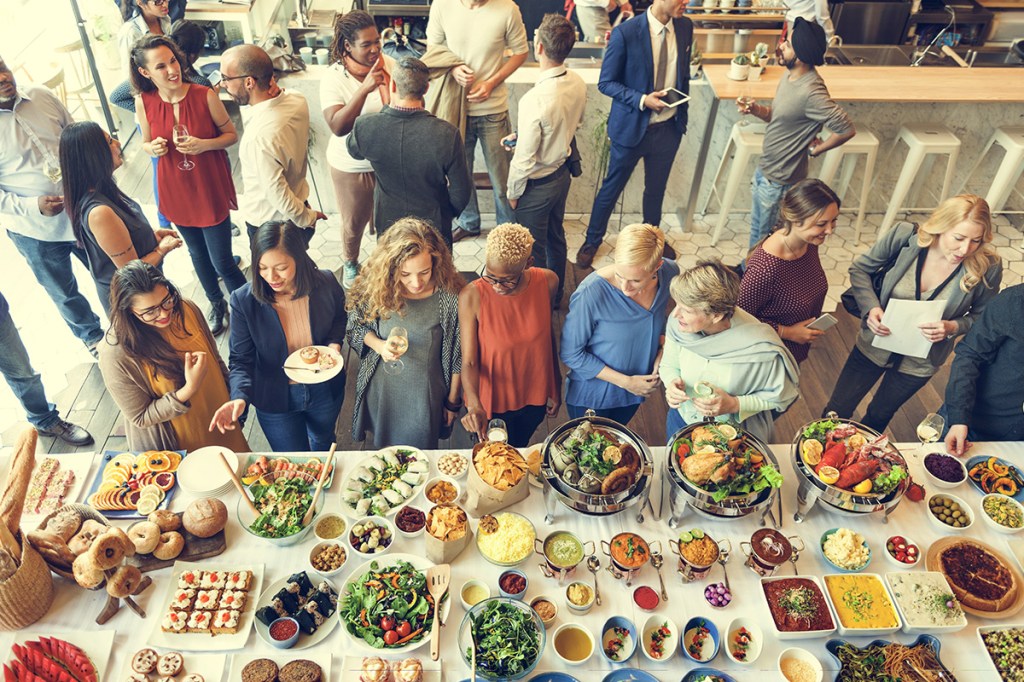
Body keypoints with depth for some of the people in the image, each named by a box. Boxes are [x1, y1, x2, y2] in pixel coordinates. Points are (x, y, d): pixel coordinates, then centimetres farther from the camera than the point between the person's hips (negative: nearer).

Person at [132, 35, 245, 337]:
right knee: (198, 255, 22)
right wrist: (153, 148, -17)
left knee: (222, 263, -1)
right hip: (176, 193, 4)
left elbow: (231, 134, -6)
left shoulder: (205, 96, -17)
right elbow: (146, 143, 6)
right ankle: (216, 304, 45)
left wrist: (204, 144, -24)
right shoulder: (144, 102, -8)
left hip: (210, 191, -3)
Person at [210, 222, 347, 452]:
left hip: (325, 390, 2)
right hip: (276, 399, -2)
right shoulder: (243, 300, -24)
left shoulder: (326, 283, -20)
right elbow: (241, 359, -15)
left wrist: (335, 343, -17)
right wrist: (240, 397, -34)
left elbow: (341, 317, 3)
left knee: (323, 442, 32)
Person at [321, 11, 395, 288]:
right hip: (352, 166, -3)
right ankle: (349, 263, 48)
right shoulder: (333, 77, -20)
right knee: (354, 222, 18)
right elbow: (338, 126, -32)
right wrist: (364, 89, -38)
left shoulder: (388, 64, -9)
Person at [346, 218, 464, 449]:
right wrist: (378, 345, -22)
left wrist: (453, 402, 0)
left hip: (427, 396, -1)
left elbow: (458, 356, -11)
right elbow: (356, 326, 0)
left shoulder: (450, 297, -25)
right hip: (381, 393, 2)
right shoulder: (374, 289, -20)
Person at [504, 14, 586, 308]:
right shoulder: (578, 83, -9)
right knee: (556, 236, 25)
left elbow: (524, 158, -26)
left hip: (537, 185, -8)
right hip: (562, 173, 8)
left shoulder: (535, 100, -33)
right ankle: (556, 295, 45)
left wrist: (513, 193, -9)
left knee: (533, 250, 12)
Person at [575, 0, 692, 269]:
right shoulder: (626, 32, -19)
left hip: (669, 127, 5)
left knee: (656, 187, 21)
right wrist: (642, 100, -25)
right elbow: (606, 82, -13)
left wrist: (682, 114, 11)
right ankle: (592, 240, 31)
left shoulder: (685, 27, -2)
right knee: (612, 187, 10)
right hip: (632, 127, -4)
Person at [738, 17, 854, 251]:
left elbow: (847, 129, -28)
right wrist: (755, 109, -6)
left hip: (779, 179, -9)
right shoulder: (789, 76, -1)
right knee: (757, 227, 25)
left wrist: (815, 149, -14)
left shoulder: (811, 92, -28)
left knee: (765, 236, 9)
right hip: (764, 169, 9)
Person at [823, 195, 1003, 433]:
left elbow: (981, 317, -6)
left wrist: (952, 328, -28)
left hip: (920, 363, 1)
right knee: (837, 412, 12)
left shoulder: (987, 268, -23)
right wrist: (871, 308, -25)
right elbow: (860, 268, -10)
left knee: (879, 416, 25)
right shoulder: (904, 236, -25)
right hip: (875, 344, 0)